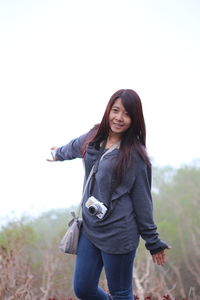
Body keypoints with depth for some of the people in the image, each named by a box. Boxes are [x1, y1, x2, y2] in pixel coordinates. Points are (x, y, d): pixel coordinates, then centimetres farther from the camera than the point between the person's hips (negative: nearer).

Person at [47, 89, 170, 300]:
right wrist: (59, 153, 49)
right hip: (89, 228, 6)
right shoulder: (93, 138, 4)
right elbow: (74, 147, 28)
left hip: (118, 234, -6)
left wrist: (153, 242, -4)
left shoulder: (135, 154, -12)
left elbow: (142, 200, -8)